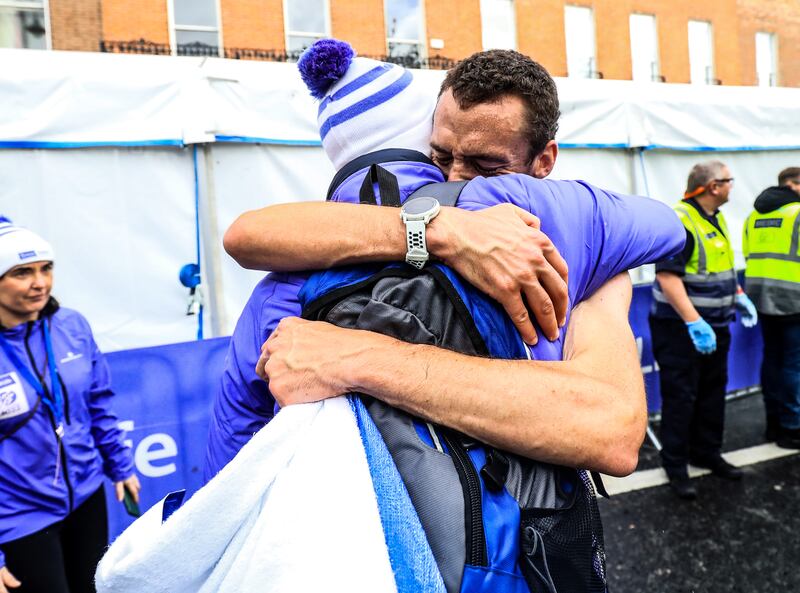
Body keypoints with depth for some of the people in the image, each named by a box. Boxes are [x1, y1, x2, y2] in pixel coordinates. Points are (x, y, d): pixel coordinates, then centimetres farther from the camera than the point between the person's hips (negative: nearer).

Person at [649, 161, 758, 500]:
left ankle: (707, 453, 34)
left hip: (715, 326, 9)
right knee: (680, 398, 0)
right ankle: (675, 466, 14)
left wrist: (739, 297, 16)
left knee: (712, 394, 18)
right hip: (681, 329, -9)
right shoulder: (679, 221, -20)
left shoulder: (715, 219, 11)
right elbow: (667, 276, -26)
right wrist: (694, 323, -29)